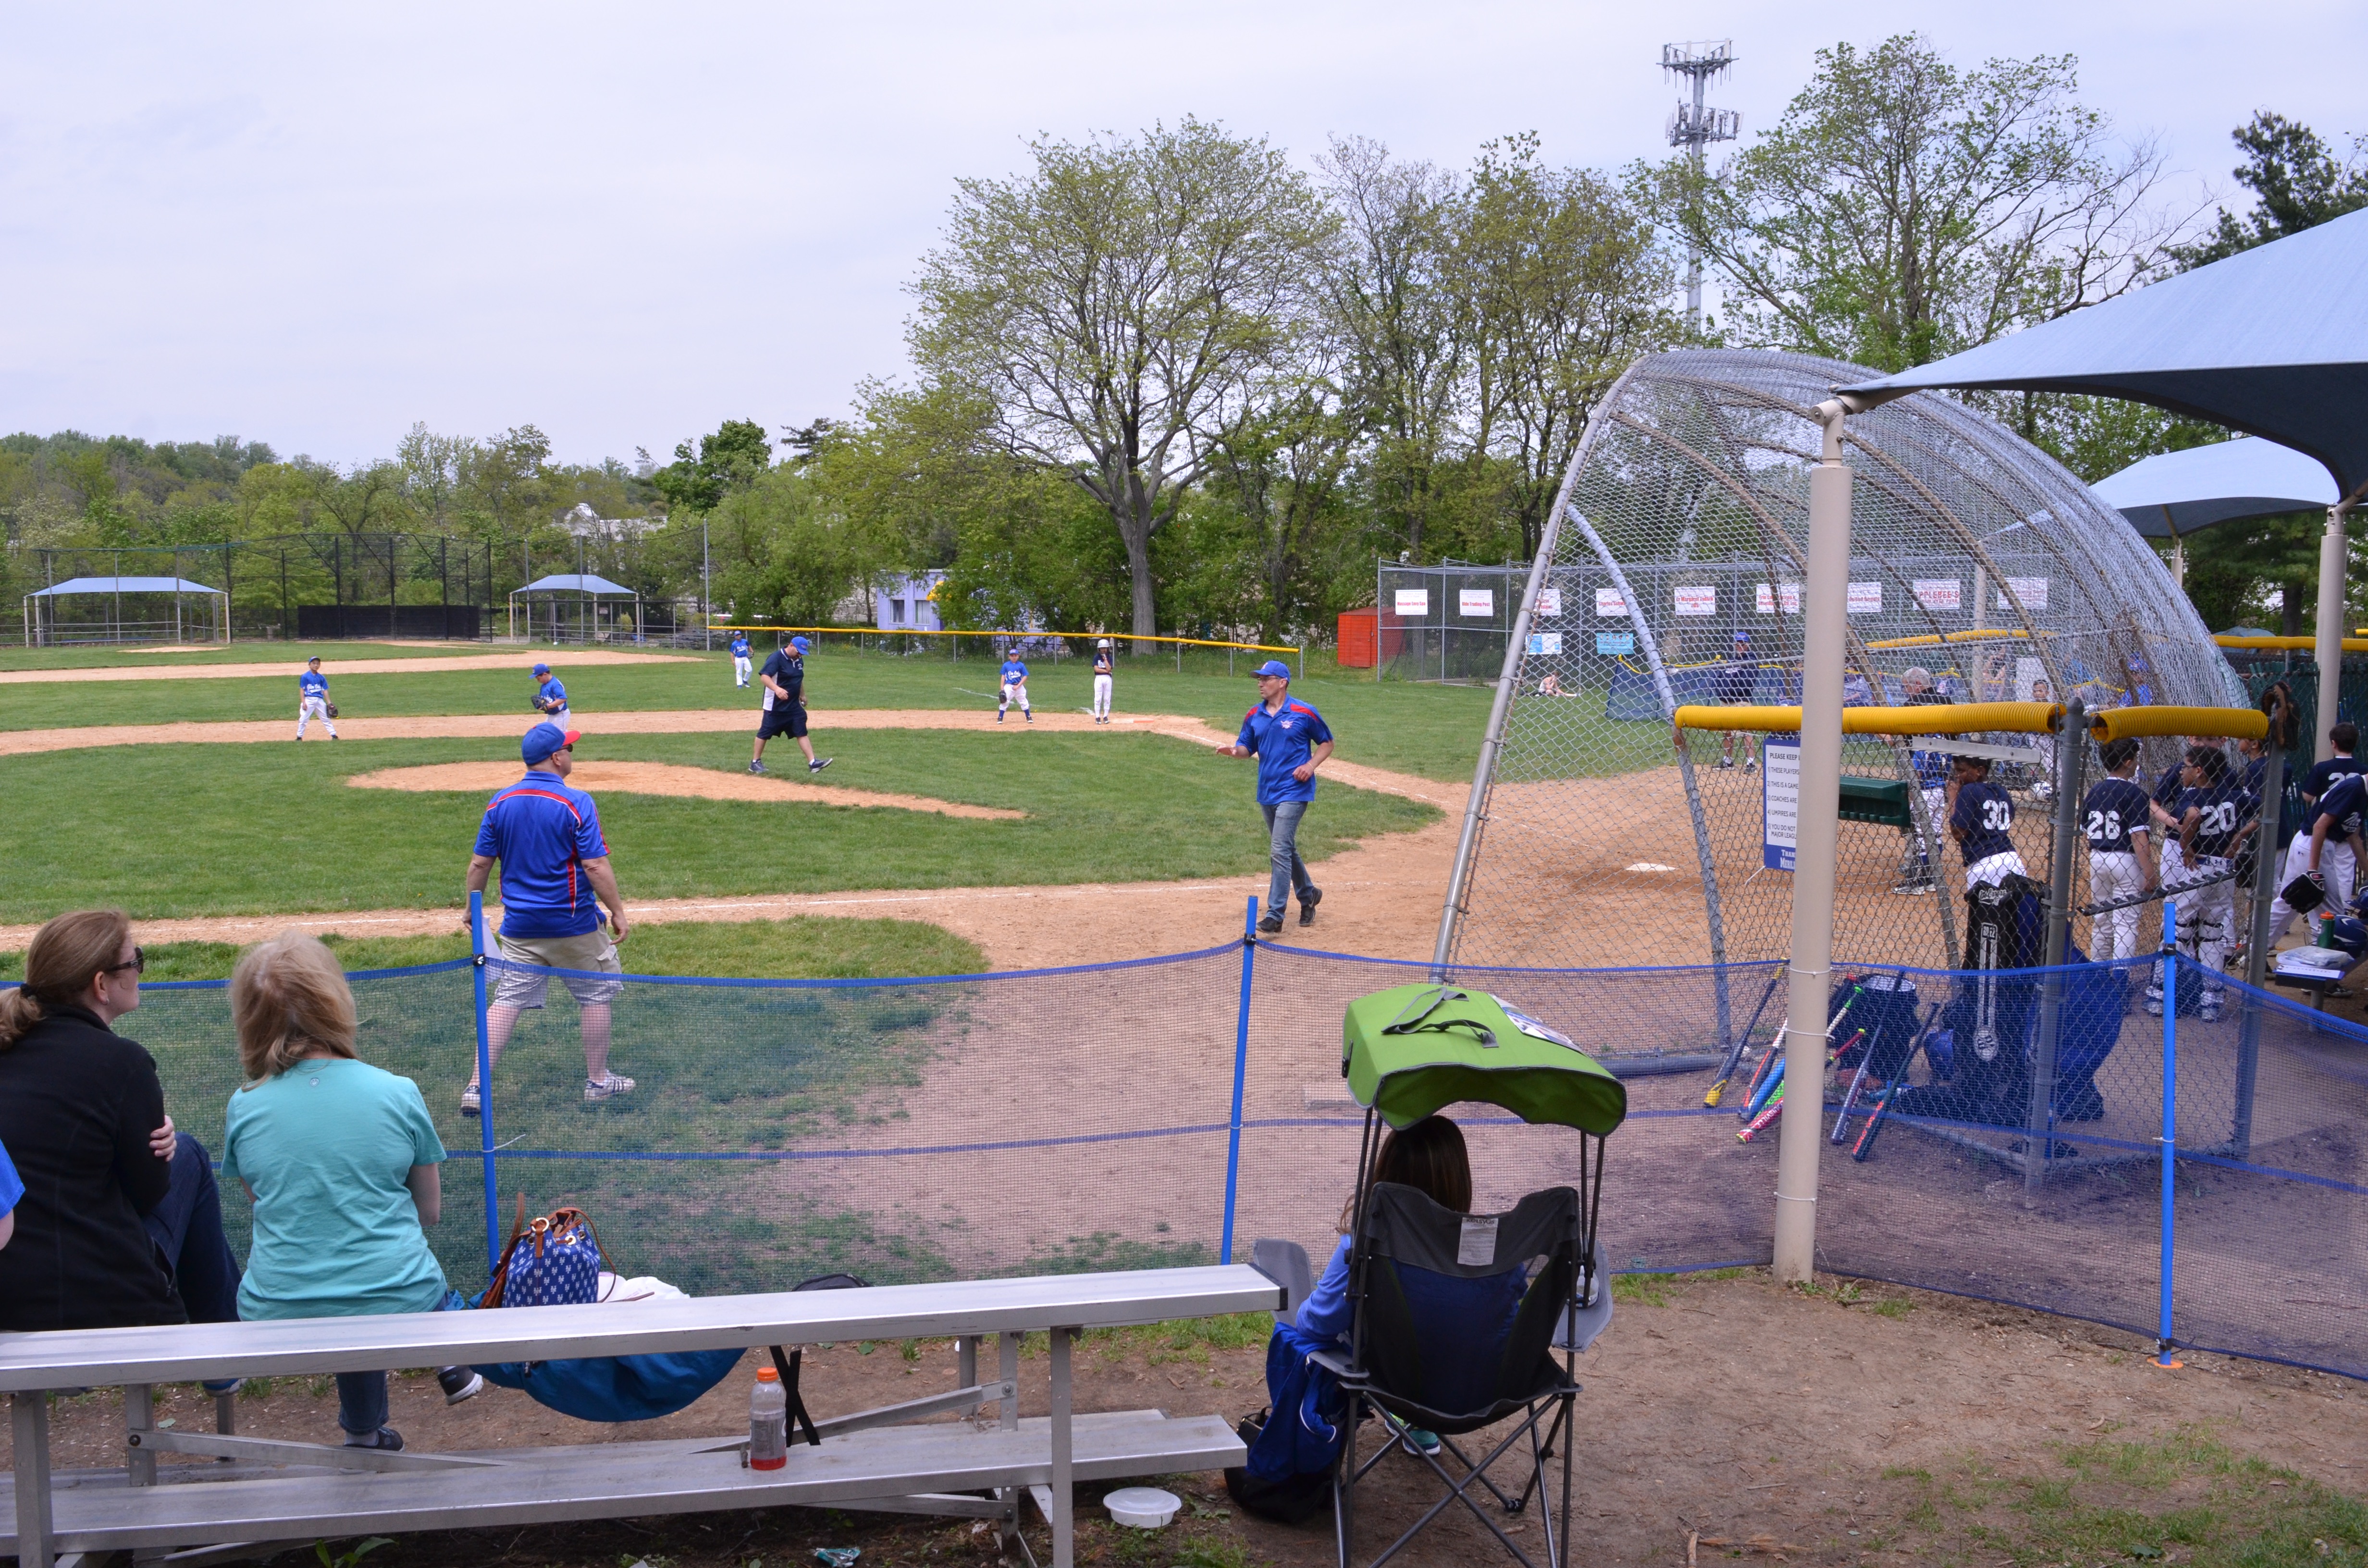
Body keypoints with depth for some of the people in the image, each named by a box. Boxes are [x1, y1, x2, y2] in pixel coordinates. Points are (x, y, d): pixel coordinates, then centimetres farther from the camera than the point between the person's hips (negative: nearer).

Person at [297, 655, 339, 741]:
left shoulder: (321, 678, 8)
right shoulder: (305, 677, -3)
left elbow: (325, 690, 9)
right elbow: (302, 690, -3)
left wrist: (329, 703, 5)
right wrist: (303, 702, -10)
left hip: (320, 700, 3)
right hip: (309, 700, -3)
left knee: (326, 719, 8)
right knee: (303, 719, -2)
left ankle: (334, 735, 10)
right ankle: (299, 737, 7)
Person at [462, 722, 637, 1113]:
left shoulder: (500, 803, 1)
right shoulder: (576, 803, -14)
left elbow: (480, 863, 4)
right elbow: (595, 866, -16)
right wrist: (618, 911, -8)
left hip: (519, 925, 4)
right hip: (573, 924, -4)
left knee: (506, 1001, 8)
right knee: (595, 994, 13)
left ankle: (475, 1087, 1)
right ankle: (597, 1080, 22)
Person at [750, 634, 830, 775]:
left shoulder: (799, 660, 8)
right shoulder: (776, 658, -17)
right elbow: (764, 676, -28)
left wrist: (802, 695, 27)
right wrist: (776, 689, -43)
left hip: (794, 705, 7)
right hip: (775, 705, -7)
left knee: (801, 732, 0)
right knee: (765, 733, 5)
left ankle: (812, 763, -5)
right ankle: (755, 762, 18)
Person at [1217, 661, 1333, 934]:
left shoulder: (1304, 713, -8)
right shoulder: (1254, 716, 6)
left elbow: (1327, 742, 3)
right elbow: (1247, 748, 10)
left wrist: (1311, 765, -13)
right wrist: (1234, 750, -13)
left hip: (1294, 791, -6)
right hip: (1267, 792, 6)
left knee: (1279, 851, -14)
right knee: (1286, 850, 18)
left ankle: (1275, 915, -13)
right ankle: (1308, 895, 40)